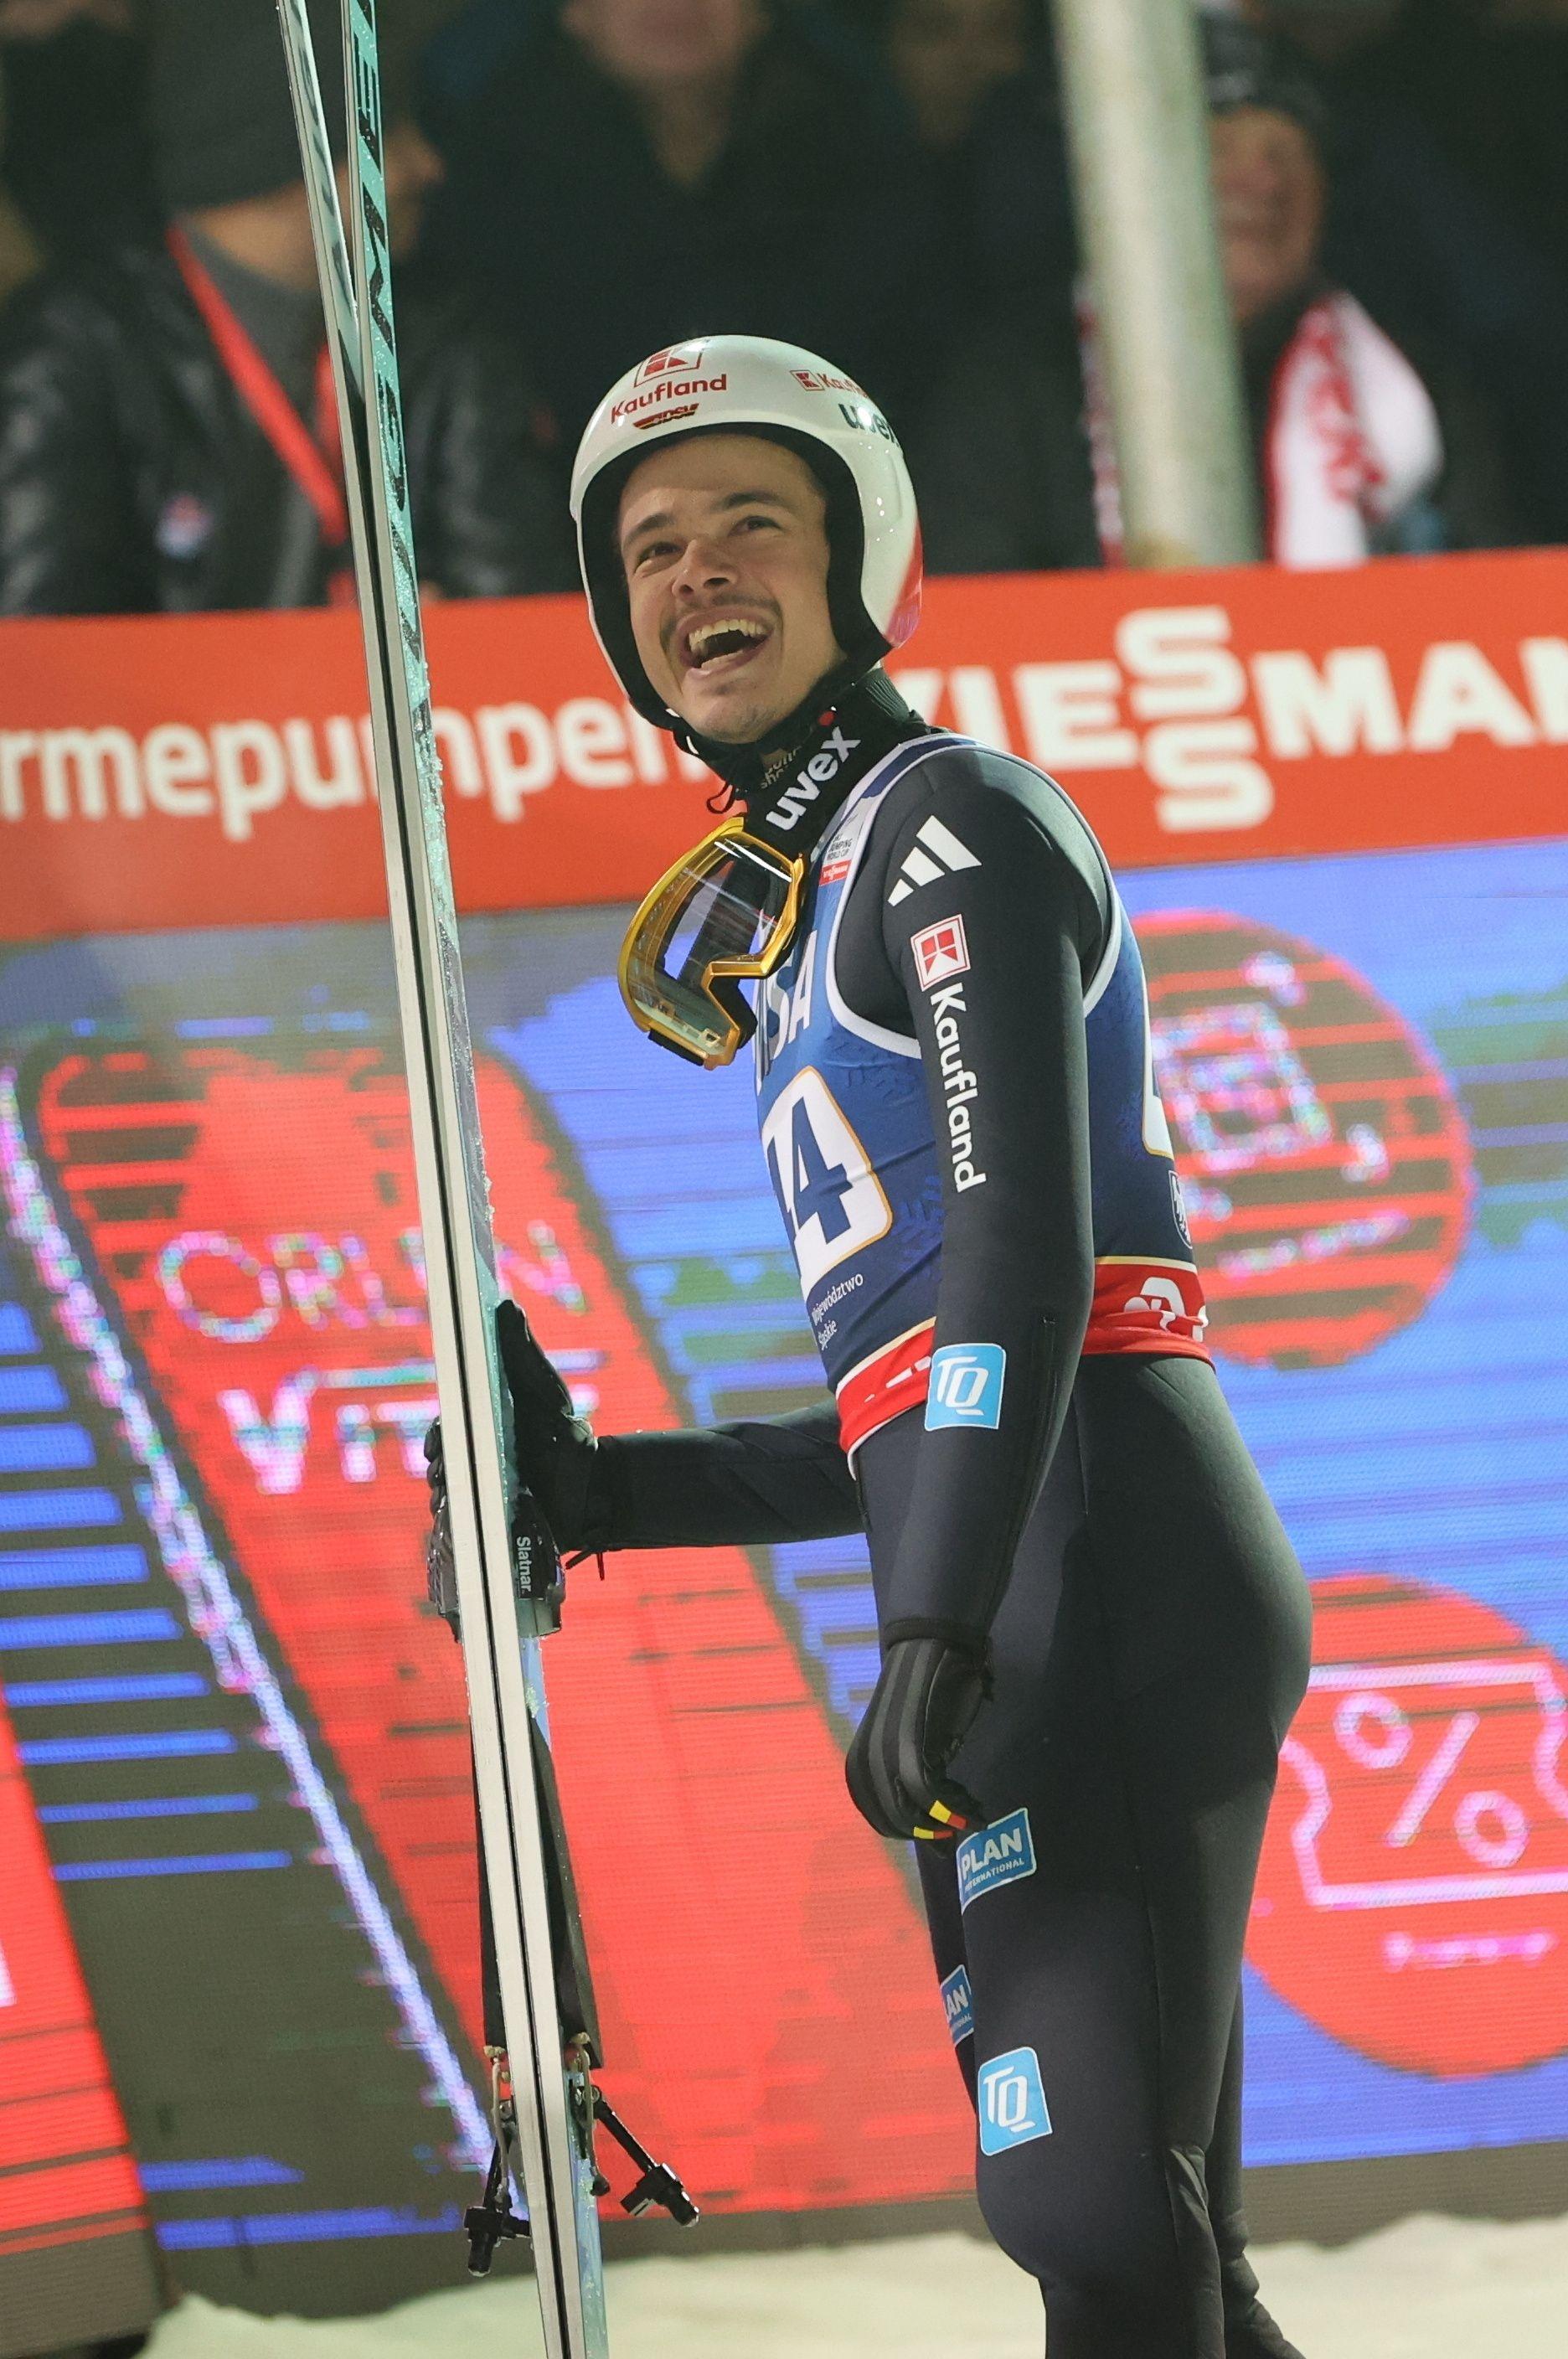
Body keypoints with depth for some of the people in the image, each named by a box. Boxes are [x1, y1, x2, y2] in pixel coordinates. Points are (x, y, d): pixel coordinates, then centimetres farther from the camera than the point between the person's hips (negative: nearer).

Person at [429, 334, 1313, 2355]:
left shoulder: (950, 821, 0)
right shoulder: (812, 922, 28)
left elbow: (1022, 1244, -14)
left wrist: (938, 1635, -22)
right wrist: (601, 1495, 20)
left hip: (1102, 1572, -10)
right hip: (1046, 1607, 10)